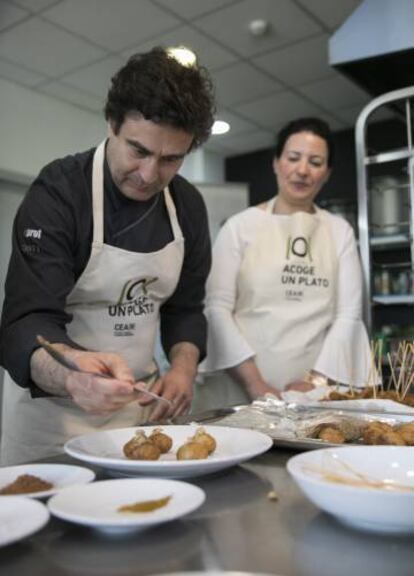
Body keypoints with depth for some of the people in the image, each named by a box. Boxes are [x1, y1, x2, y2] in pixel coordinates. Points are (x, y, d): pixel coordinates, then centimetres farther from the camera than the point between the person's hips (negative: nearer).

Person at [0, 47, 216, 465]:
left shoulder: (188, 206, -1)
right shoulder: (58, 192, -19)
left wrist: (183, 368, -11)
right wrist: (71, 374, -47)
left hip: (140, 407, 5)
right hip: (51, 406, -4)